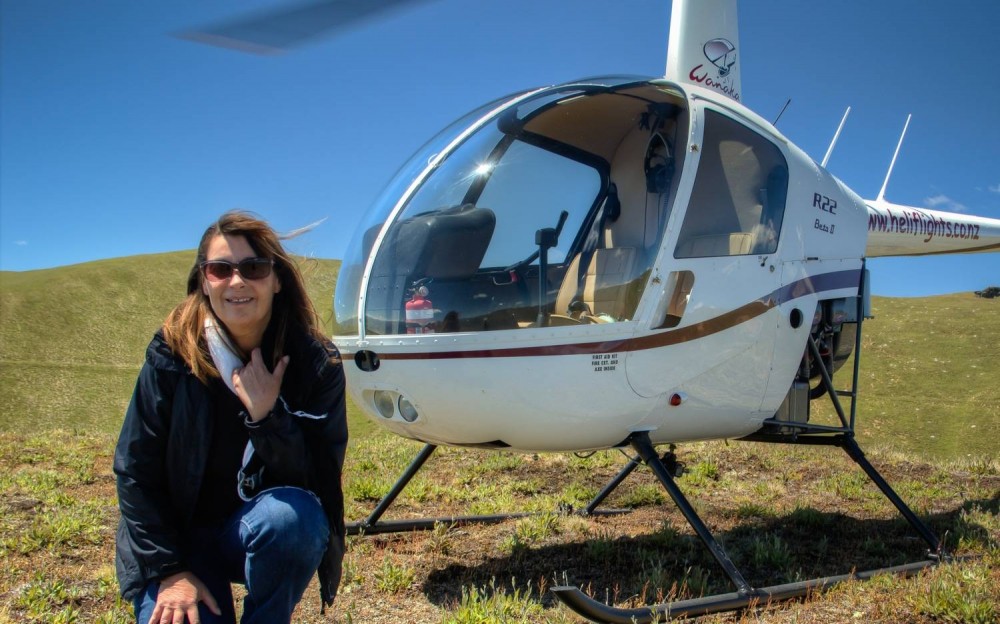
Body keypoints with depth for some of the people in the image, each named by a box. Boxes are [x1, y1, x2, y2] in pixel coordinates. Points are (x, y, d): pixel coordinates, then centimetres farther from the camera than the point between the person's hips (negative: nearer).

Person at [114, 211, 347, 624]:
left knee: (291, 514, -33)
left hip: (271, 533, -1)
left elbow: (322, 479, -16)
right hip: (183, 538, 1)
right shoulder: (171, 356, -11)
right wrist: (171, 571, -12)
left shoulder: (316, 363, -14)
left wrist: (267, 415, -31)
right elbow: (134, 471, -6)